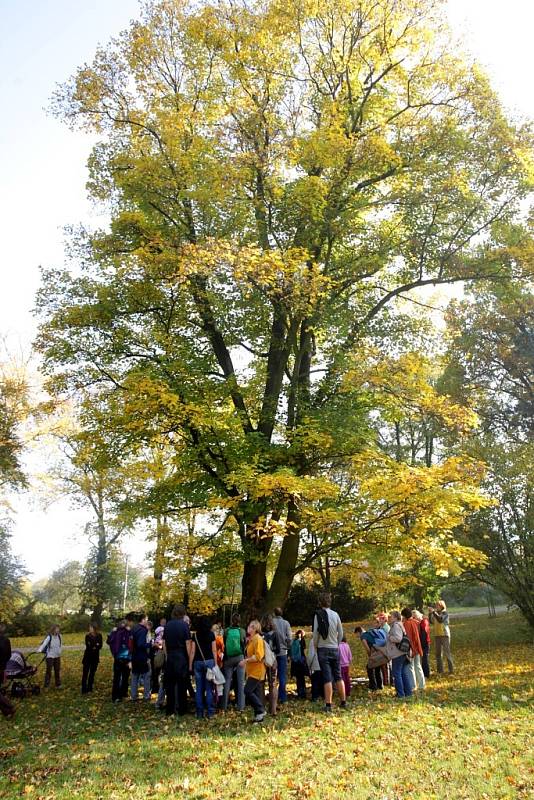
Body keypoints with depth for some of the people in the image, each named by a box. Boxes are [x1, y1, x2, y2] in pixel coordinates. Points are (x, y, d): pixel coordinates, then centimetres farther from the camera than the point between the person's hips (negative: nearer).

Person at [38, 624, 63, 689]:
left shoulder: (59, 636, 0)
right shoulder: (49, 637, -15)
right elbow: (44, 644, -29)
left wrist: (59, 652, 8)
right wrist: (39, 650, -43)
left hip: (57, 656, 5)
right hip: (50, 656, -5)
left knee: (57, 671, 12)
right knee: (49, 671, -3)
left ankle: (58, 685, 24)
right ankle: (46, 686, 8)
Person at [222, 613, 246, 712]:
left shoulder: (226, 631, -6)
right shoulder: (242, 631, -8)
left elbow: (224, 645, 1)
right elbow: (244, 645, 0)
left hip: (228, 658, 1)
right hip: (240, 657, -1)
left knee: (227, 681, 10)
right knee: (241, 682, 7)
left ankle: (224, 706, 16)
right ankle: (240, 706, 8)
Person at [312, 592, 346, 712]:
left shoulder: (318, 615, -10)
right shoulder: (335, 614, -2)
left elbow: (315, 633, -8)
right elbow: (341, 633, 3)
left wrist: (315, 646, 7)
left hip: (323, 649, -3)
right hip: (335, 649, 3)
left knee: (327, 678, 0)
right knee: (338, 676, 15)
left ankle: (328, 705, 1)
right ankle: (343, 701, 22)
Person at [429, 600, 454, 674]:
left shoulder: (445, 612, -6)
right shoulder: (436, 613, 10)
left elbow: (440, 619, -22)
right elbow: (431, 621, 2)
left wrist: (433, 612, -21)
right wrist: (430, 613, -8)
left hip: (444, 634, -6)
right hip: (436, 635, 6)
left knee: (447, 652, -5)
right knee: (438, 653, 8)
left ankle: (451, 670, 4)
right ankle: (440, 670, 16)